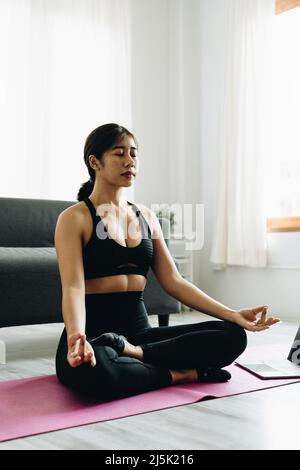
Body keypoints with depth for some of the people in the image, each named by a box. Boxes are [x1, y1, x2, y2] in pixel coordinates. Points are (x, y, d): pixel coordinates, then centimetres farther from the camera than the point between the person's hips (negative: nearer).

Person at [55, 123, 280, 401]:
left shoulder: (146, 216, 14)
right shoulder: (74, 218, -4)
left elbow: (173, 281, 9)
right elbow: (73, 287, -16)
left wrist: (232, 314, -2)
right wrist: (77, 336, -38)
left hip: (139, 330, 5)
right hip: (94, 333, -5)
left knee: (232, 335, -14)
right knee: (93, 367, -42)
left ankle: (133, 353, -19)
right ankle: (179, 374, -17)